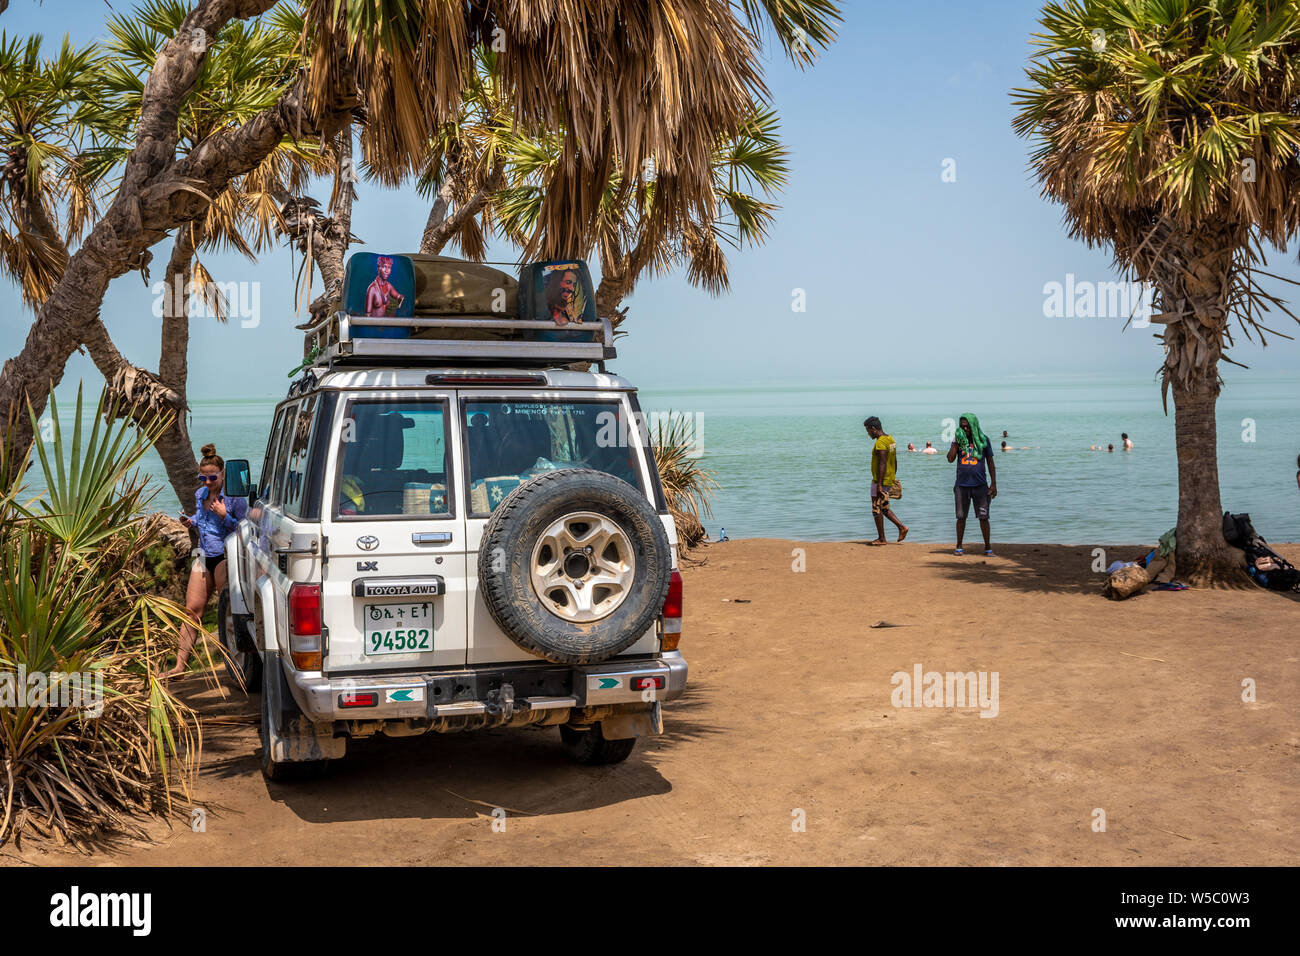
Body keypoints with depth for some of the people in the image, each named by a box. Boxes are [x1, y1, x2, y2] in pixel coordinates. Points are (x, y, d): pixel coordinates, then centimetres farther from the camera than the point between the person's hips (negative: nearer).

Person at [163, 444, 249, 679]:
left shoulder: (234, 497, -9)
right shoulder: (200, 494, 13)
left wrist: (224, 516, -21)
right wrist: (190, 521, 8)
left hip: (225, 557, -7)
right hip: (204, 557, 7)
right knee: (192, 609, 3)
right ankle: (180, 665, 6)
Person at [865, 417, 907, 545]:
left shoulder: (880, 443, -19)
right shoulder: (891, 440, 12)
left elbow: (882, 464, -24)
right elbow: (895, 461, 17)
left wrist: (879, 485, -24)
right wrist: (893, 478, 23)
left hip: (880, 481, -10)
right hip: (890, 480, 10)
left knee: (876, 510, 0)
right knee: (884, 508, 18)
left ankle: (881, 538, 5)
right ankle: (901, 527, 8)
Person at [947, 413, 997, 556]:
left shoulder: (983, 440, 3)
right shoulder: (959, 439, 6)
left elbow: (990, 463, 6)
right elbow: (950, 458, -7)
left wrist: (994, 484, 1)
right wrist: (956, 441, -11)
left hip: (980, 485, -1)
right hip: (962, 485, 1)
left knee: (983, 517, 0)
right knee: (961, 517, 6)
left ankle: (987, 547, 10)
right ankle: (959, 546, 16)